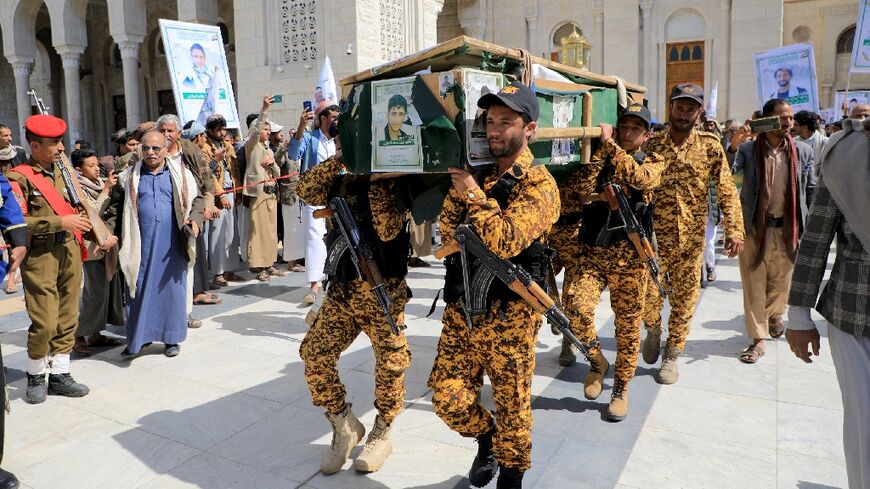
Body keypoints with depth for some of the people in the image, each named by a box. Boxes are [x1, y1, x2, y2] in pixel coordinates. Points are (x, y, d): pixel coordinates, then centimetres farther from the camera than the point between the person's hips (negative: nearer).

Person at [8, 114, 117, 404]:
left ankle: (59, 375, 22)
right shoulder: (19, 178, -7)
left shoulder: (63, 171, 12)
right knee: (44, 322, -5)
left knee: (68, 320, 10)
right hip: (41, 257, -6)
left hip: (71, 252, 6)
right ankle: (35, 377, 17)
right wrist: (59, 222, -20)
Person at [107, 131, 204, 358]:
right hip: (141, 245, 1)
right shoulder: (129, 177, 9)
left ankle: (171, 338, 17)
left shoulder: (181, 174, 7)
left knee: (172, 288, 5)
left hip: (172, 245, 0)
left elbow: (197, 199, 9)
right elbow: (116, 207, 11)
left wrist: (195, 220, -9)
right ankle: (138, 338, 17)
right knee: (139, 289, 4)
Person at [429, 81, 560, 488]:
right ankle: (487, 438, 38)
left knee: (512, 405, 11)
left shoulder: (538, 183, -10)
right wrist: (456, 186, -10)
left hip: (509, 315, -5)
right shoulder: (477, 171, 8)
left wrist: (472, 191, -20)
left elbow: (505, 242, -25)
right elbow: (448, 233, 3)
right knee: (449, 400, 6)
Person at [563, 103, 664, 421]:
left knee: (628, 324, 7)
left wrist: (609, 144, -18)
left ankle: (621, 389, 26)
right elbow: (584, 194, -9)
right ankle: (597, 362, 6)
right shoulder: (598, 159, 10)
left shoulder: (653, 162, 8)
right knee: (575, 305, -21)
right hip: (591, 251, 1)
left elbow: (641, 178, -18)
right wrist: (598, 151, -9)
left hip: (630, 257, 0)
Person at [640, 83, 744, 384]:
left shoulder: (710, 146, 1)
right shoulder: (651, 144, 0)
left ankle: (672, 355, 25)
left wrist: (734, 229, -9)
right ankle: (653, 330, 34)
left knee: (685, 298, 8)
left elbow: (726, 190, -1)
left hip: (692, 238, 1)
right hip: (654, 236, -1)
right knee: (648, 295, 0)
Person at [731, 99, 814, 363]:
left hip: (787, 229, 2)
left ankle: (774, 314, 48)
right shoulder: (747, 149, -5)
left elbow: (811, 191, 6)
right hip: (754, 228, -2)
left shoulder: (803, 151, 2)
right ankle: (758, 339, 18)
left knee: (781, 282, 16)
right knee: (754, 286, 5)